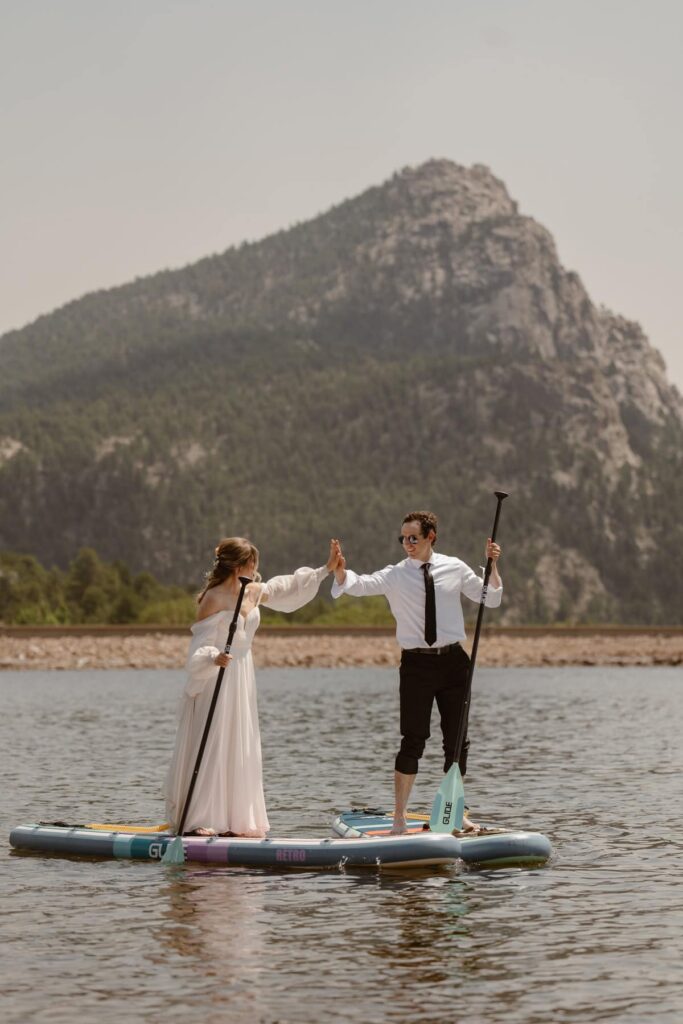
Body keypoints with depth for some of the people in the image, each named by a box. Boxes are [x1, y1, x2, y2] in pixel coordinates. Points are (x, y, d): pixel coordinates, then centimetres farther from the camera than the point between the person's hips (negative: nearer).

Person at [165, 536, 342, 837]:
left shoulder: (254, 593, 7)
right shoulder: (213, 600, -15)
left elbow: (288, 588, 22)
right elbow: (200, 646, -17)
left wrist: (325, 570, 22)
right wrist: (214, 658, -38)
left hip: (241, 679, 8)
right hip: (214, 680, -8)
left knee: (238, 751, 7)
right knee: (208, 748, -8)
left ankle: (231, 820, 12)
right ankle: (196, 820, -5)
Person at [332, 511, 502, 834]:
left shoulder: (454, 568, 5)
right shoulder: (395, 575, -1)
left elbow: (492, 599, 12)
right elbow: (358, 586, -14)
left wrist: (492, 565, -1)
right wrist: (341, 571, -34)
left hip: (453, 660, 3)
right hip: (417, 663, -2)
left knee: (457, 740, 9)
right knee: (413, 741, -5)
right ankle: (399, 817, 0)